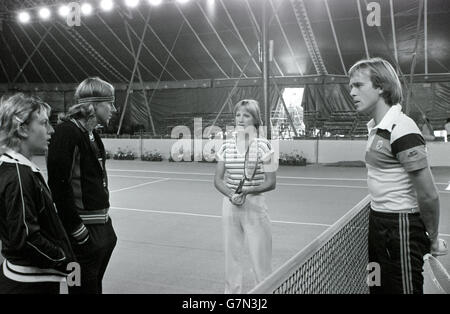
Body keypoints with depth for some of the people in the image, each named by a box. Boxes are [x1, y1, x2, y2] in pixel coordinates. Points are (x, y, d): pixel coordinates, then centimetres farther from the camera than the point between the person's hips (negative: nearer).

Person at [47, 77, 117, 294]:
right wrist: (78, 231, -19)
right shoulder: (67, 132, -17)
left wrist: (104, 218, 15)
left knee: (95, 286, 19)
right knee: (85, 289, 3)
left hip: (102, 229, 9)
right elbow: (59, 186, -22)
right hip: (84, 235, -9)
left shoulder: (92, 136, 12)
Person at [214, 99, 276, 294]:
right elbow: (218, 179, 4)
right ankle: (231, 291, 28)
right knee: (232, 257, 12)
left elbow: (271, 183, -7)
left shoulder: (263, 145, -6)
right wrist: (231, 195, -15)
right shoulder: (227, 145, 4)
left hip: (255, 206, -3)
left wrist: (247, 191, -22)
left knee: (261, 259, 0)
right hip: (230, 206, 3)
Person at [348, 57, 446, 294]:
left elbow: (429, 196, -19)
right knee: (378, 287, 18)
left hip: (401, 225, -9)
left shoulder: (401, 129, -20)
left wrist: (433, 240, -8)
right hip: (378, 221, 9)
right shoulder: (377, 128, 8)